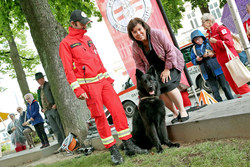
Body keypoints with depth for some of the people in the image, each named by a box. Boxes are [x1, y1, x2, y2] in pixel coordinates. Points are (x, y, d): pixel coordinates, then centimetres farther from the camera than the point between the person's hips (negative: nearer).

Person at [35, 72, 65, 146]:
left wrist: (55, 104, -18)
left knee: (61, 127, -5)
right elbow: (40, 100, 27)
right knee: (55, 129, 3)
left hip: (54, 108, -6)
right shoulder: (39, 89, 20)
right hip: (47, 112, 6)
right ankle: (62, 144, 5)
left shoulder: (49, 84, 0)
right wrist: (42, 108, 12)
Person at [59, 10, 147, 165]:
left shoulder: (87, 39, 18)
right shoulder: (66, 44, -2)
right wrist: (77, 89, -15)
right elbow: (68, 69, -8)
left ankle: (129, 146, 8)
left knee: (118, 109, 0)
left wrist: (108, 77, 19)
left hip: (102, 81, 6)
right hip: (87, 84, -6)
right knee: (100, 116, -4)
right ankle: (113, 151, 6)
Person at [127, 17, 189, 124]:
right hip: (155, 70, 4)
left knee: (167, 84, -26)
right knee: (158, 90, -18)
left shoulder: (156, 34, -18)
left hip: (171, 64, -3)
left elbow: (170, 50, -16)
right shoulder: (135, 47, -7)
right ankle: (175, 113, -1)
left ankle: (182, 110, -12)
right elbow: (140, 65, -2)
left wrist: (167, 69, -20)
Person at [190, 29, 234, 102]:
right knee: (214, 90, 0)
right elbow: (193, 61, 15)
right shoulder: (194, 49, 12)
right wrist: (197, 60, -7)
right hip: (207, 73, 2)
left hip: (217, 69, -2)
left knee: (225, 86, 1)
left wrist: (212, 54, -12)